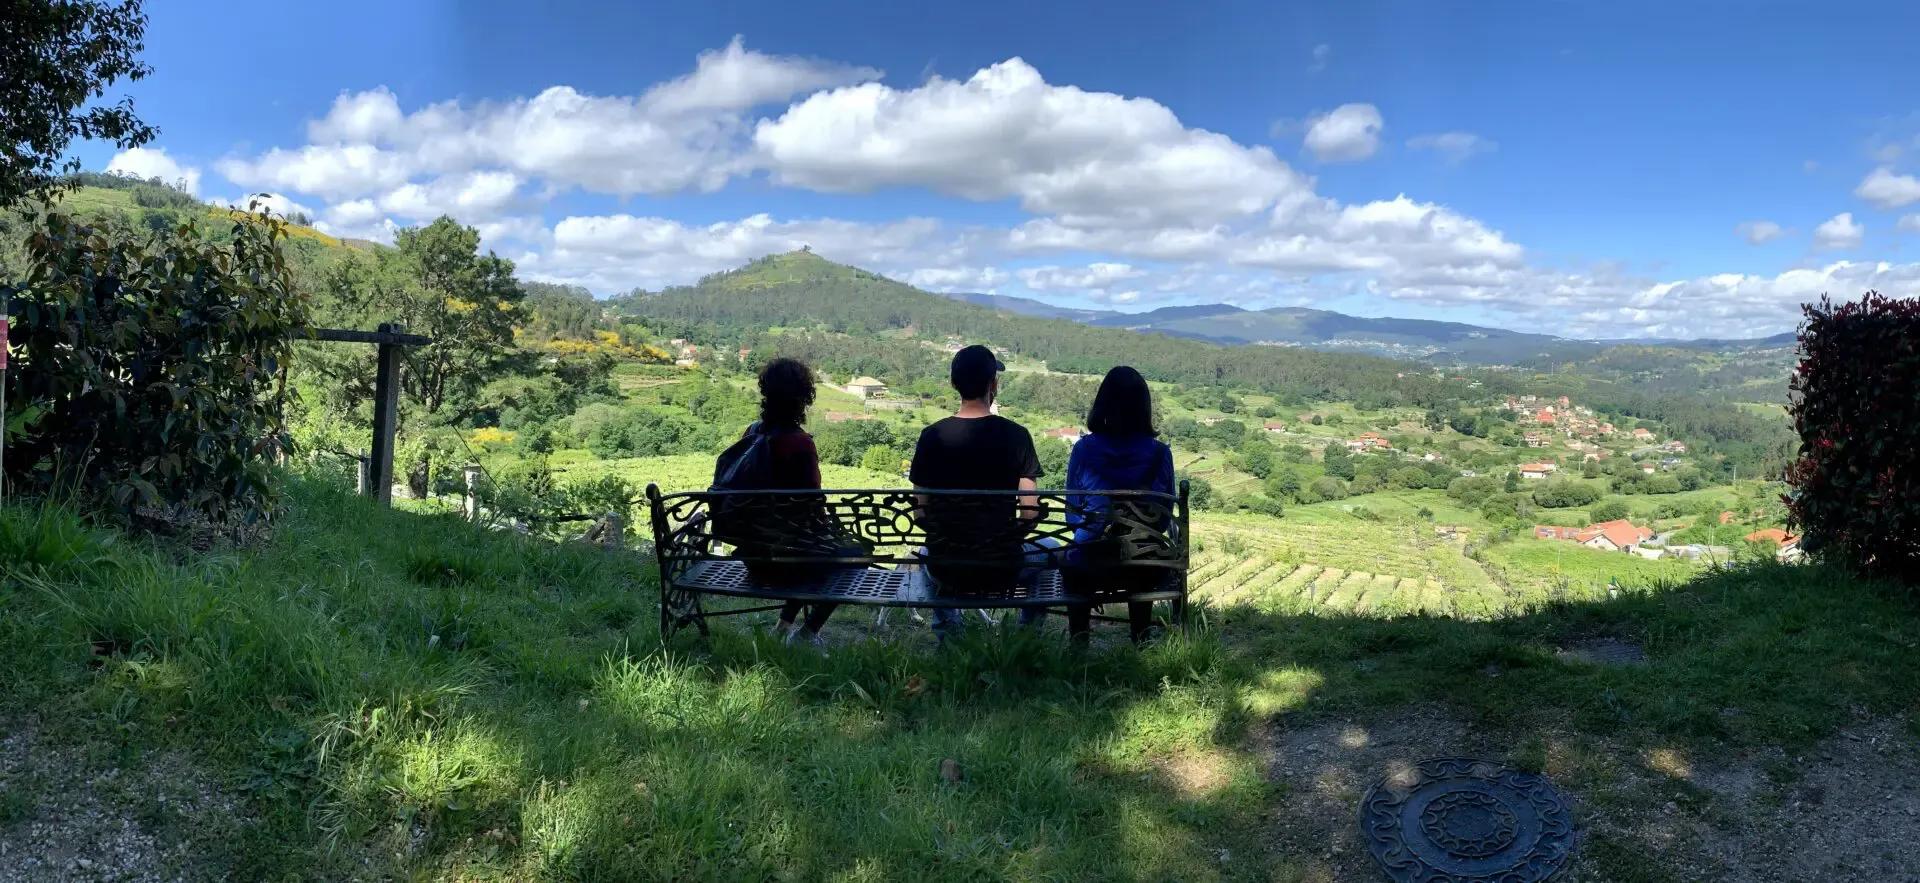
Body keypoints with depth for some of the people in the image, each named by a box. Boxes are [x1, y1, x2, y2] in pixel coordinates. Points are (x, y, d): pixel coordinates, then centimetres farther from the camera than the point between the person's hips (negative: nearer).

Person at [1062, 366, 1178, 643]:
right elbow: (1166, 517, 2)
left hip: (1091, 562, -1)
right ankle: (1140, 641, 47)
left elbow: (1072, 513, 1)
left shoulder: (1084, 449, -8)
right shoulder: (1159, 453, -7)